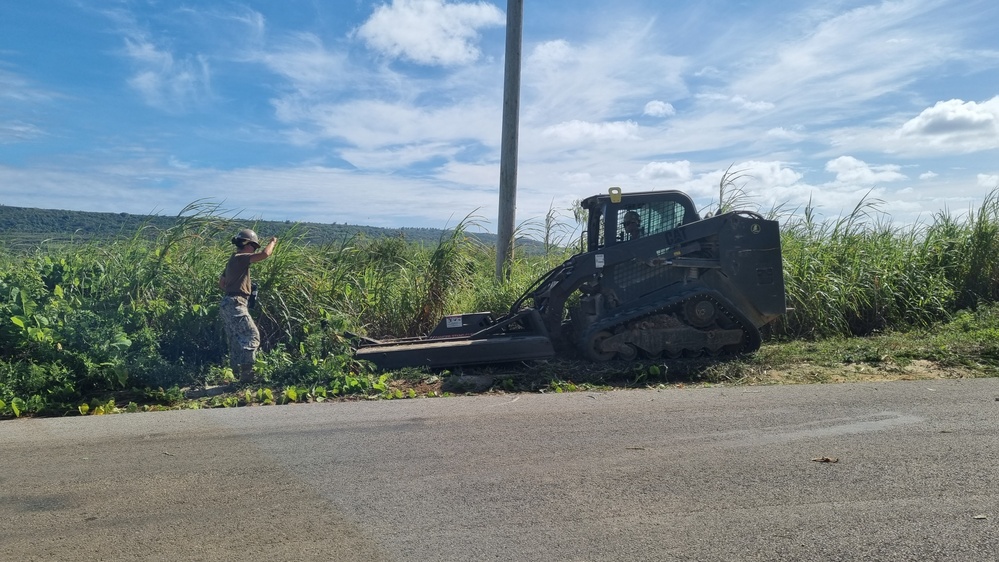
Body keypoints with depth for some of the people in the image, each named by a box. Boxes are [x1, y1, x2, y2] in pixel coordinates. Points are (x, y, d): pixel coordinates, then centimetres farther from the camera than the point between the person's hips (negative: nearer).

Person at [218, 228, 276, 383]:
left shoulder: (233, 260, 20)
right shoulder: (240, 258, -10)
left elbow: (221, 283, 27)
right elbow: (265, 254, -21)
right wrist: (273, 241, -4)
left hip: (228, 304, 10)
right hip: (236, 304, -10)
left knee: (236, 341, 13)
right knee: (252, 336, -12)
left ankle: (236, 373, 17)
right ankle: (246, 373, -16)